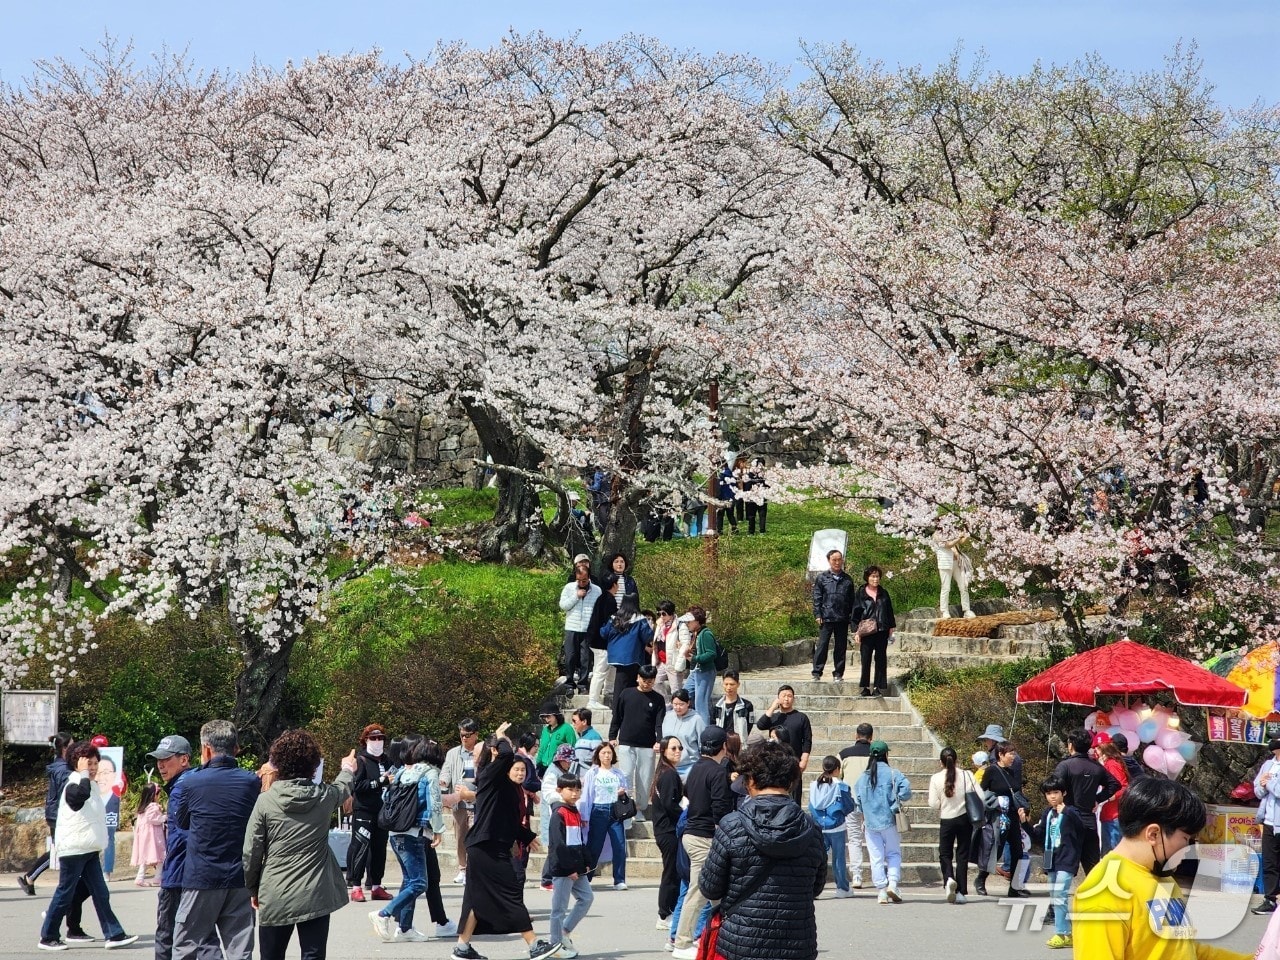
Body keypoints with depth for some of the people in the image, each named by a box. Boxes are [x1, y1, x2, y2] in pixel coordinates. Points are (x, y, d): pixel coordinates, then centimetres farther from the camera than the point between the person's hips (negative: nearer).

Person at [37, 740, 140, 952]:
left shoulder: (92, 785, 15)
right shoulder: (73, 785, -14)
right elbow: (81, 794, -40)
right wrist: (84, 773, -29)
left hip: (89, 850, 9)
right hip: (73, 849, -9)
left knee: (100, 894, 4)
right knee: (65, 894, -1)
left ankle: (114, 935, 2)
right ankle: (47, 937, 8)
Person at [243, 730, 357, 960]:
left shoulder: (265, 801, -8)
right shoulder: (325, 797, -1)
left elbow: (251, 852, -4)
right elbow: (343, 787, 24)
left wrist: (252, 888, 12)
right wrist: (347, 769, 48)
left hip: (274, 897, 0)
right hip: (315, 896, 0)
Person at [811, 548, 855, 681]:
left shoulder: (848, 580, 11)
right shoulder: (821, 578, 4)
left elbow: (852, 600, 14)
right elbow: (817, 598, 3)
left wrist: (852, 616, 8)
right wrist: (817, 615, -4)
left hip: (843, 619, 3)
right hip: (826, 618, -2)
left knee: (841, 647, 6)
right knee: (822, 645, -5)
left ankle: (838, 673, 13)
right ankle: (817, 672, -1)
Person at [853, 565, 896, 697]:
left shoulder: (884, 594, 11)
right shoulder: (860, 594, 2)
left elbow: (889, 611, 15)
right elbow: (856, 613, 1)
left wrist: (891, 628, 9)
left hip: (882, 631, 2)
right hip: (866, 632, -2)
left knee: (881, 660, 3)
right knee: (866, 660, -2)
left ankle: (879, 687, 7)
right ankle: (865, 687, 5)